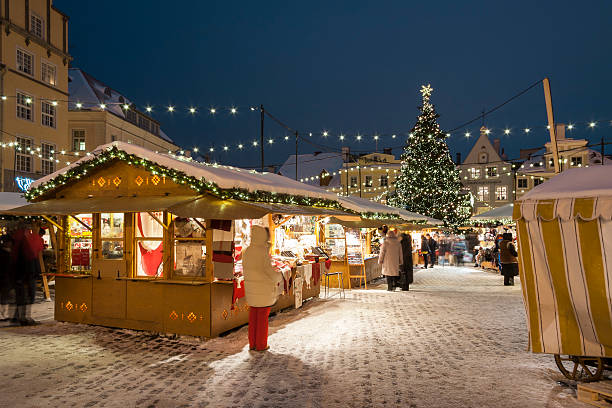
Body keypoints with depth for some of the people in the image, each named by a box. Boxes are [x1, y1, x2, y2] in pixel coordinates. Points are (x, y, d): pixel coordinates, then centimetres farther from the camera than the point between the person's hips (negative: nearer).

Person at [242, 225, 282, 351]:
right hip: (264, 289, -6)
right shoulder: (263, 252, -19)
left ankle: (252, 343, 22)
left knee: (253, 316, 15)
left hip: (251, 288, 6)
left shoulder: (246, 251, 0)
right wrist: (279, 277, 3)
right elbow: (269, 270, -18)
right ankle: (261, 345, 14)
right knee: (263, 317, 5)